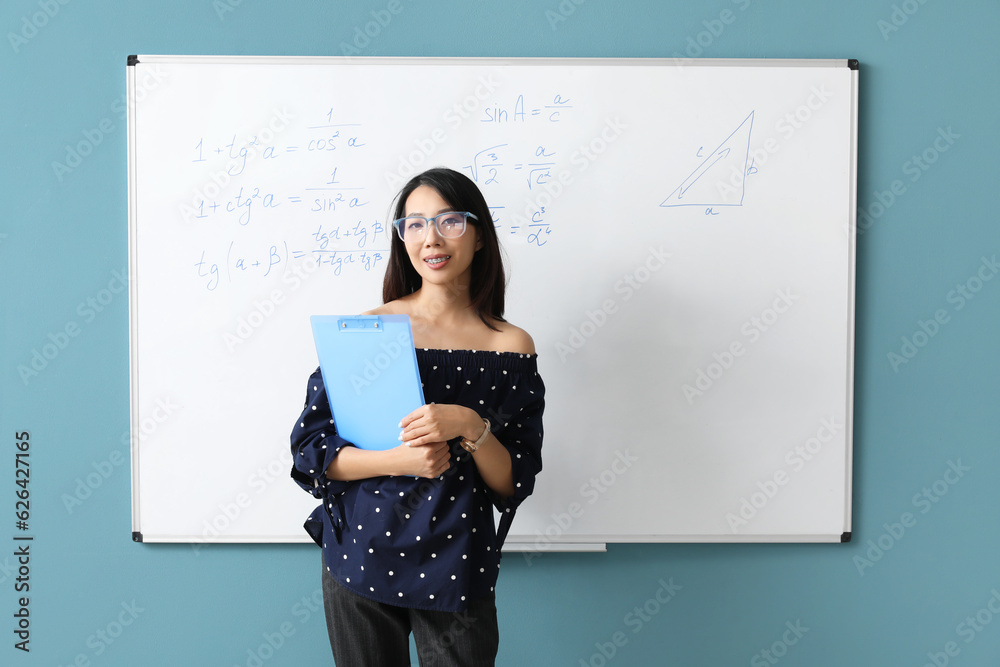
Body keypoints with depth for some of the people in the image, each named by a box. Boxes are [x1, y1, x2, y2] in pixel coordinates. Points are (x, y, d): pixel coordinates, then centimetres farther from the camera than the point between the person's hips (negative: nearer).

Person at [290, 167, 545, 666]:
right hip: (360, 562, 1)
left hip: (457, 571, 0)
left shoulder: (510, 346, -3)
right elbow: (309, 450, -5)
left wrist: (472, 429, -21)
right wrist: (398, 460, -20)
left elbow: (514, 485, -3)